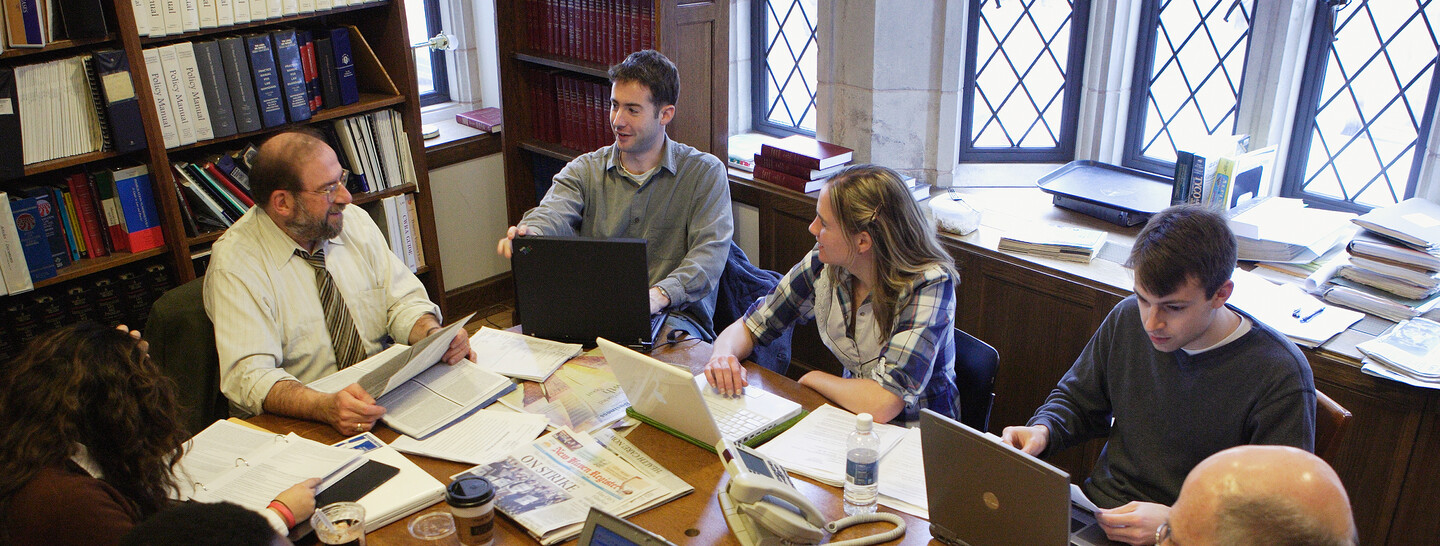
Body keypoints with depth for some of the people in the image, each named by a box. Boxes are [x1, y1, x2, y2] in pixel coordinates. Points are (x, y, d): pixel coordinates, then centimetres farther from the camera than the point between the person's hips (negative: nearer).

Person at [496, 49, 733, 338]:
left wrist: (660, 295, -29)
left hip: (675, 314, -3)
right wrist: (528, 233, -34)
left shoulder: (705, 173, 3)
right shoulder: (583, 171, 13)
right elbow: (551, 214, -8)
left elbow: (711, 251, -10)